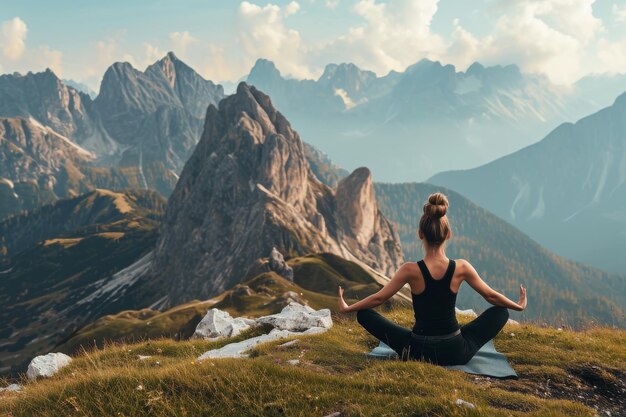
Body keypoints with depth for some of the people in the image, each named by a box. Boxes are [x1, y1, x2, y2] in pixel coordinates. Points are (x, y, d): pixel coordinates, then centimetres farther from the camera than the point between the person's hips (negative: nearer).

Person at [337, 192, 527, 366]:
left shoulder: (410, 270, -15)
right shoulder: (461, 268, -10)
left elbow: (378, 298, -3)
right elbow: (491, 296, 5)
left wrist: (346, 308, 13)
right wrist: (519, 305, 24)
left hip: (418, 352, -1)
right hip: (456, 353, 1)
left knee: (364, 314, 12)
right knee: (501, 312, 20)